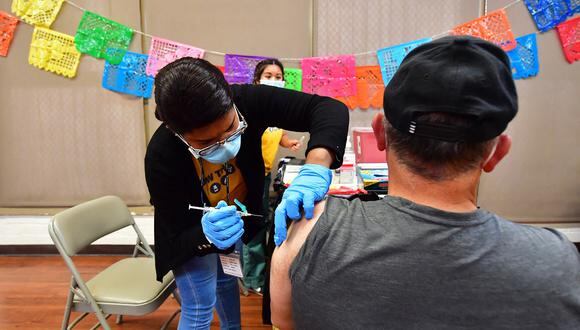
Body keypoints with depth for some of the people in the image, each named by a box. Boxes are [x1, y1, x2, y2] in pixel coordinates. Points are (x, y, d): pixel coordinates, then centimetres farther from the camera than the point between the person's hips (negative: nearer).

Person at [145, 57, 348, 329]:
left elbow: (329, 108, -38)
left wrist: (315, 167, -57)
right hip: (191, 230, -3)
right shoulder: (161, 157, -37)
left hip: (238, 216, 3)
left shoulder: (246, 101, -34)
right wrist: (207, 234, -50)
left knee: (226, 282, 24)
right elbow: (179, 239, -27)